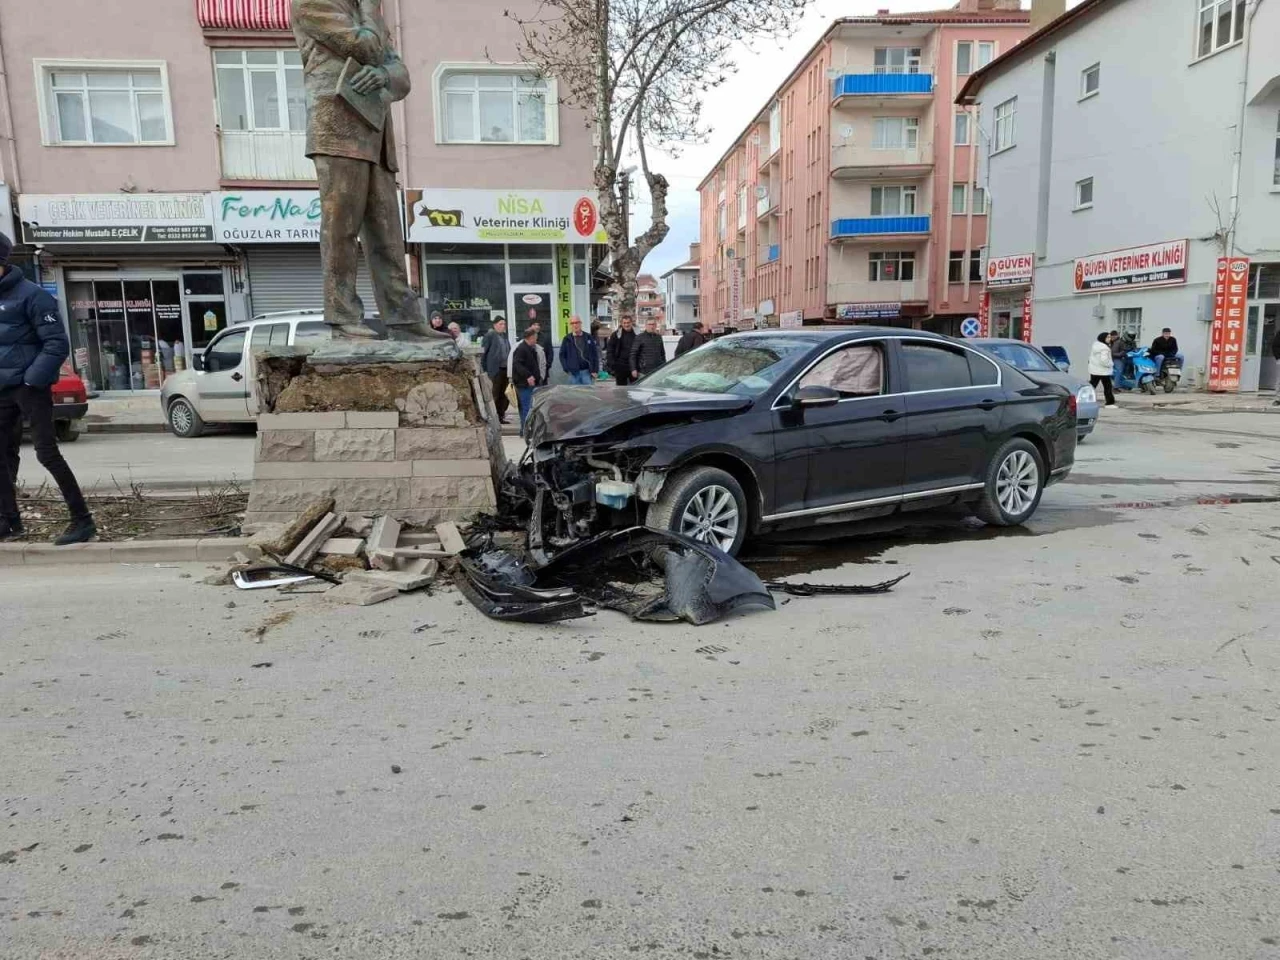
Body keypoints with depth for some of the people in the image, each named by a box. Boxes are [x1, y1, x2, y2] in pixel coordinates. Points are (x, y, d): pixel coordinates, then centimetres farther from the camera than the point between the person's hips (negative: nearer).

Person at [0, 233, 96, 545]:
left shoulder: (30, 294, -12)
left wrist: (31, 379, -18)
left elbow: (57, 344, -15)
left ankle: (83, 520, -4)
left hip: (30, 388, -8)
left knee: (47, 453, -9)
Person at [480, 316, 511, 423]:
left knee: (504, 394, 9)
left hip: (506, 369, 6)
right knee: (496, 394, -1)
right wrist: (486, 370, -10)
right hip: (496, 370, -6)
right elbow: (483, 353, -7)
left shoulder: (505, 336, 15)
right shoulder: (489, 336, -5)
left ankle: (501, 416, 17)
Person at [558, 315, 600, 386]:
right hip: (573, 372, -1)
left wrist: (595, 370, -1)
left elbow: (595, 355, 6)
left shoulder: (589, 338, 6)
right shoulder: (567, 339, 4)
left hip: (587, 371, 1)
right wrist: (567, 369, -5)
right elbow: (562, 355, 5)